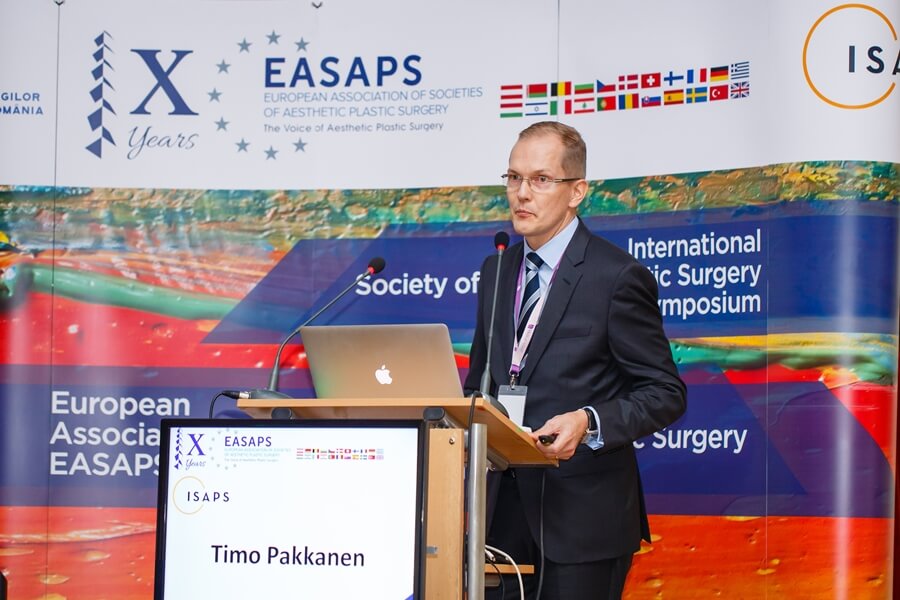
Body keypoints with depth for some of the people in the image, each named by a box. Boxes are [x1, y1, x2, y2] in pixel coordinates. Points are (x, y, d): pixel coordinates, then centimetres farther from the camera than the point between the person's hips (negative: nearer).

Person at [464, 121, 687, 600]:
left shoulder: (618, 276, -9)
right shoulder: (497, 271, 11)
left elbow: (665, 393, -9)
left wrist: (589, 422, -25)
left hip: (582, 513, -6)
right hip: (505, 507, 6)